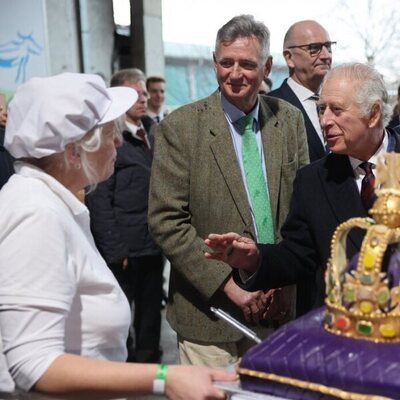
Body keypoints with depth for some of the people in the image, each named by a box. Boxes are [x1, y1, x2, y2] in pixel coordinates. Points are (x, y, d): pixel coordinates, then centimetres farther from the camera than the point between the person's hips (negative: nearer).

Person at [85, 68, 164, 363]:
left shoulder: (150, 135, 14)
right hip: (124, 247, -7)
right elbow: (99, 199, -14)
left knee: (150, 315, 17)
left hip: (153, 244, 7)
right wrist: (114, 249, -17)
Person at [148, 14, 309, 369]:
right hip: (212, 310, -4)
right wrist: (228, 283, -15)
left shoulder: (290, 120, 3)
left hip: (280, 306, 4)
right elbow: (166, 221, -12)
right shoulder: (179, 128, -10)